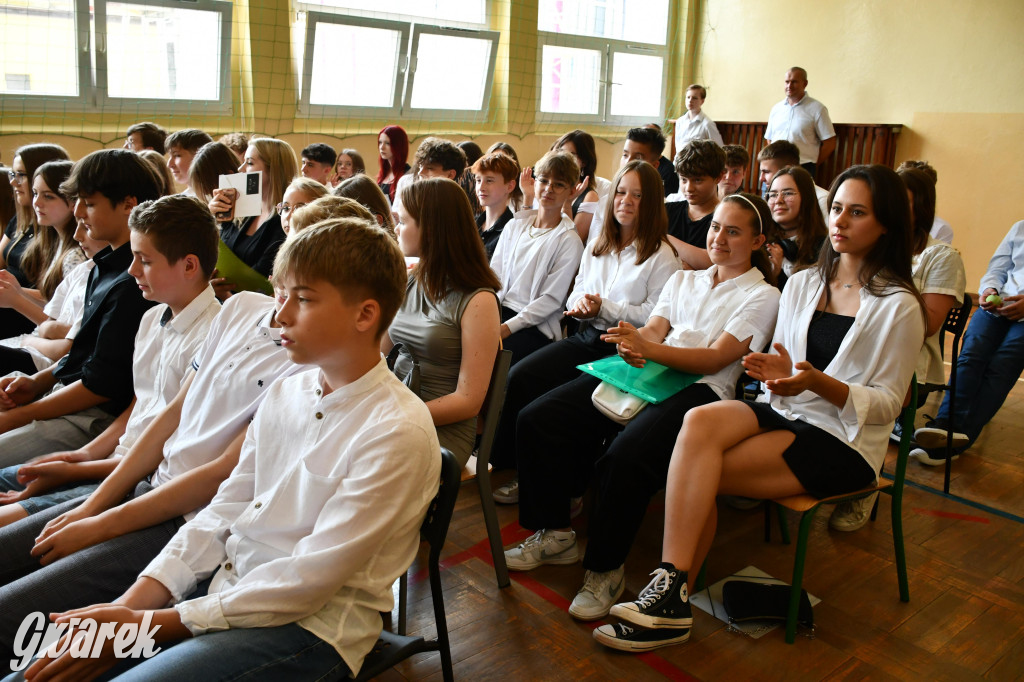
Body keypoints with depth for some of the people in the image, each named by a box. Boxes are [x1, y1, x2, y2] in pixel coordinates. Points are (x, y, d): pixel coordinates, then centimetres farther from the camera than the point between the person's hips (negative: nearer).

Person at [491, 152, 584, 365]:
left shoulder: (569, 241, -4)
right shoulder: (515, 225, 14)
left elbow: (551, 299, -9)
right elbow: (495, 274, 11)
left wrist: (507, 327, -16)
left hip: (538, 327, -5)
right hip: (500, 310, 5)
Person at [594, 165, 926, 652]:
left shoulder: (899, 306, -3)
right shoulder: (802, 284, 14)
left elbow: (887, 403, -6)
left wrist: (818, 383, -21)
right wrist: (777, 372, -8)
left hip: (844, 439, -5)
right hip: (785, 413, 5)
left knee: (699, 472, -27)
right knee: (700, 421, -29)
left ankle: (673, 596, -17)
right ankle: (671, 593, -29)